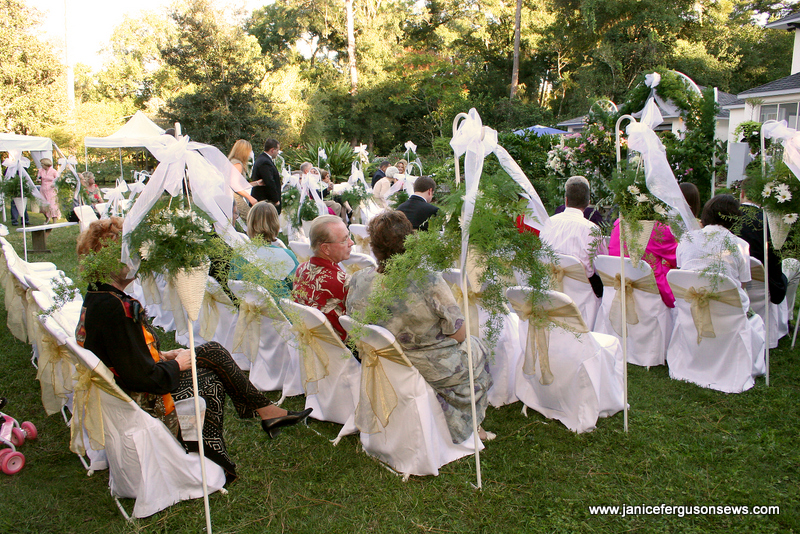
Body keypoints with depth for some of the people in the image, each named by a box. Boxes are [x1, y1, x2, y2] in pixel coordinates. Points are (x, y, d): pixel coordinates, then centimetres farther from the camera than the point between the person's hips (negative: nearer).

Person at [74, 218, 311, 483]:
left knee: (213, 351, 8)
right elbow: (142, 377, -28)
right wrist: (177, 364, -11)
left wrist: (162, 356, 6)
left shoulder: (97, 297, 3)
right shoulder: (113, 307, -29)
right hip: (142, 406, -9)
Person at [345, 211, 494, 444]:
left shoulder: (357, 281, -16)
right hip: (435, 370, -4)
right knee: (477, 348, 27)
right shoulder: (428, 281, -29)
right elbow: (458, 334, -19)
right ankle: (469, 425, 41)